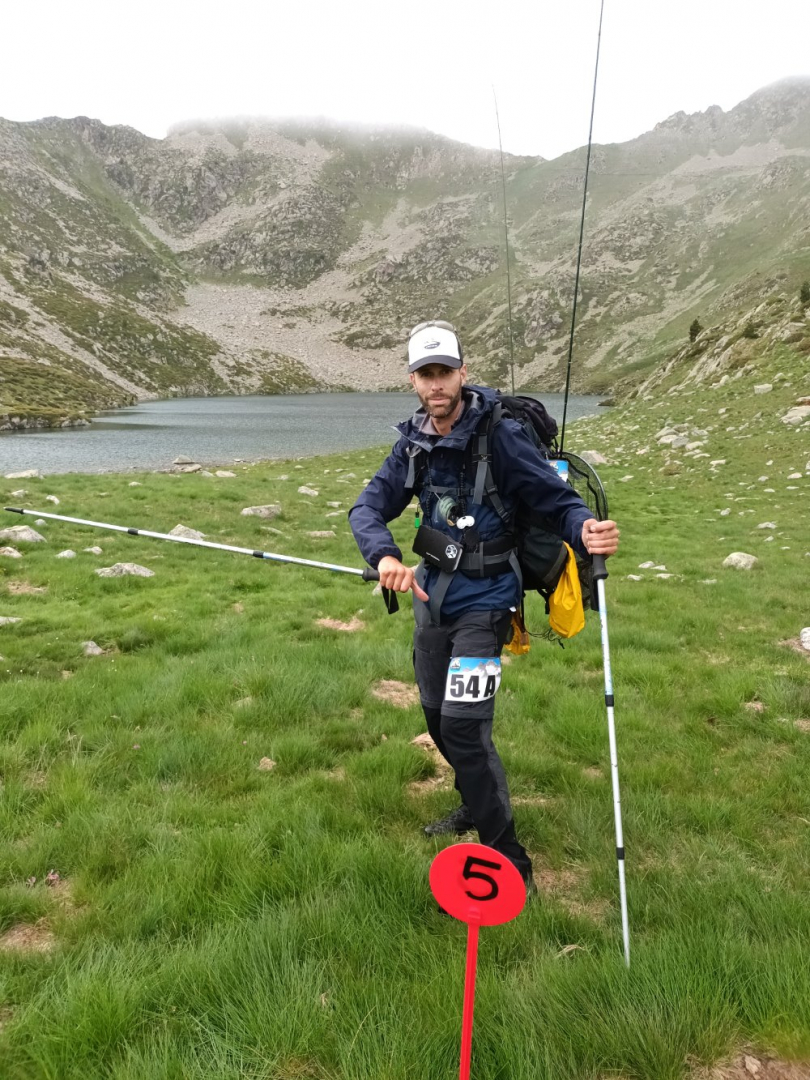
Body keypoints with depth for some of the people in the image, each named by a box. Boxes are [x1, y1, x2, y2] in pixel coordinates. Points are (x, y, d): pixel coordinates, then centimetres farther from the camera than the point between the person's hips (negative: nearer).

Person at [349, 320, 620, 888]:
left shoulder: (500, 435, -18)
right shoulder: (414, 442, 0)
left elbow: (556, 498, -18)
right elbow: (369, 507, -7)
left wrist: (586, 530, -40)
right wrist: (386, 556, -28)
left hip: (483, 600, -7)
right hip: (433, 594, 7)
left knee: (465, 723, -14)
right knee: (438, 714, 19)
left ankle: (509, 862, 3)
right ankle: (478, 804, 45)